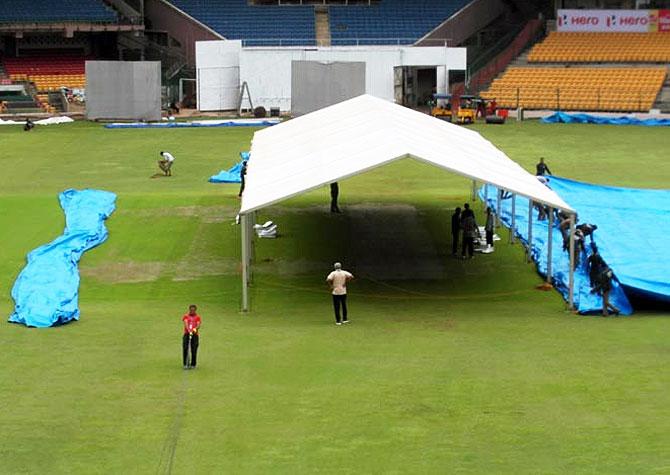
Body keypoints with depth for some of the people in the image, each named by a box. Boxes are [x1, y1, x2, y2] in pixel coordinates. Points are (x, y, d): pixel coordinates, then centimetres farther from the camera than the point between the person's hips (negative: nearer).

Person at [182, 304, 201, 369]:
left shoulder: (197, 317, 9)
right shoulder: (186, 316, 8)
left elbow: (198, 325, -4)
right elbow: (185, 323, -8)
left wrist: (195, 329, -27)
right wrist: (188, 329, -28)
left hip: (195, 335, 0)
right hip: (186, 334, 0)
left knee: (194, 350, -3)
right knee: (185, 349, -8)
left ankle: (193, 364, 6)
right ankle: (186, 364, 0)